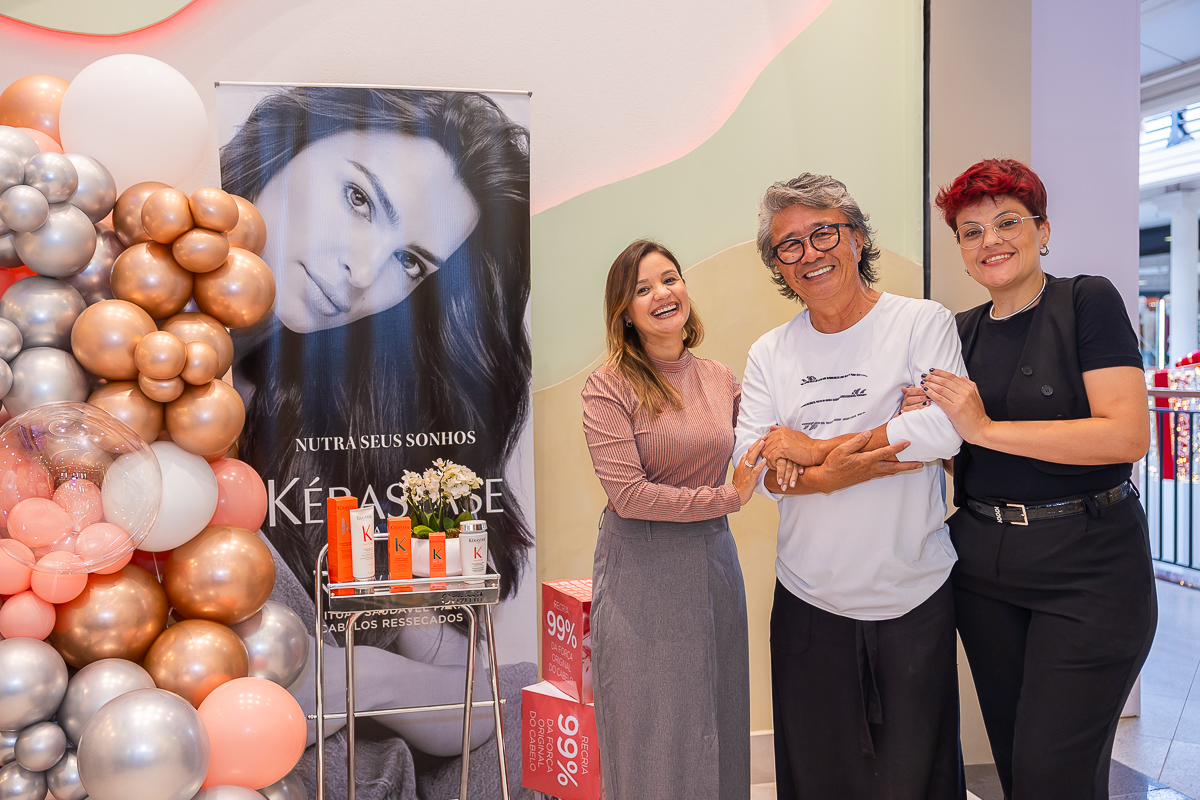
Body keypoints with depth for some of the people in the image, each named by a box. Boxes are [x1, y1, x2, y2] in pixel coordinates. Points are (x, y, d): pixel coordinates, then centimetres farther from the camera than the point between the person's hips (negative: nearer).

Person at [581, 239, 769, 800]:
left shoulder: (720, 380, 8)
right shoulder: (609, 386, -8)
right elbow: (628, 494, -14)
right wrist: (727, 498, -14)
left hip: (714, 561, 5)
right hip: (641, 571, -5)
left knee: (717, 732, 13)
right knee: (652, 739, 5)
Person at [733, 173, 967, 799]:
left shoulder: (922, 323, -3)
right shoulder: (769, 354, 7)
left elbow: (946, 429, -18)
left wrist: (814, 450, -14)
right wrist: (831, 478, -21)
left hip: (916, 596, -2)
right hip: (809, 600, 3)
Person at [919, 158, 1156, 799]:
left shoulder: (1087, 301, -7)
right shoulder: (962, 333, 9)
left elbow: (1128, 435, -19)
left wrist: (985, 428, -19)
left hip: (1088, 567, -5)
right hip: (984, 566, 6)